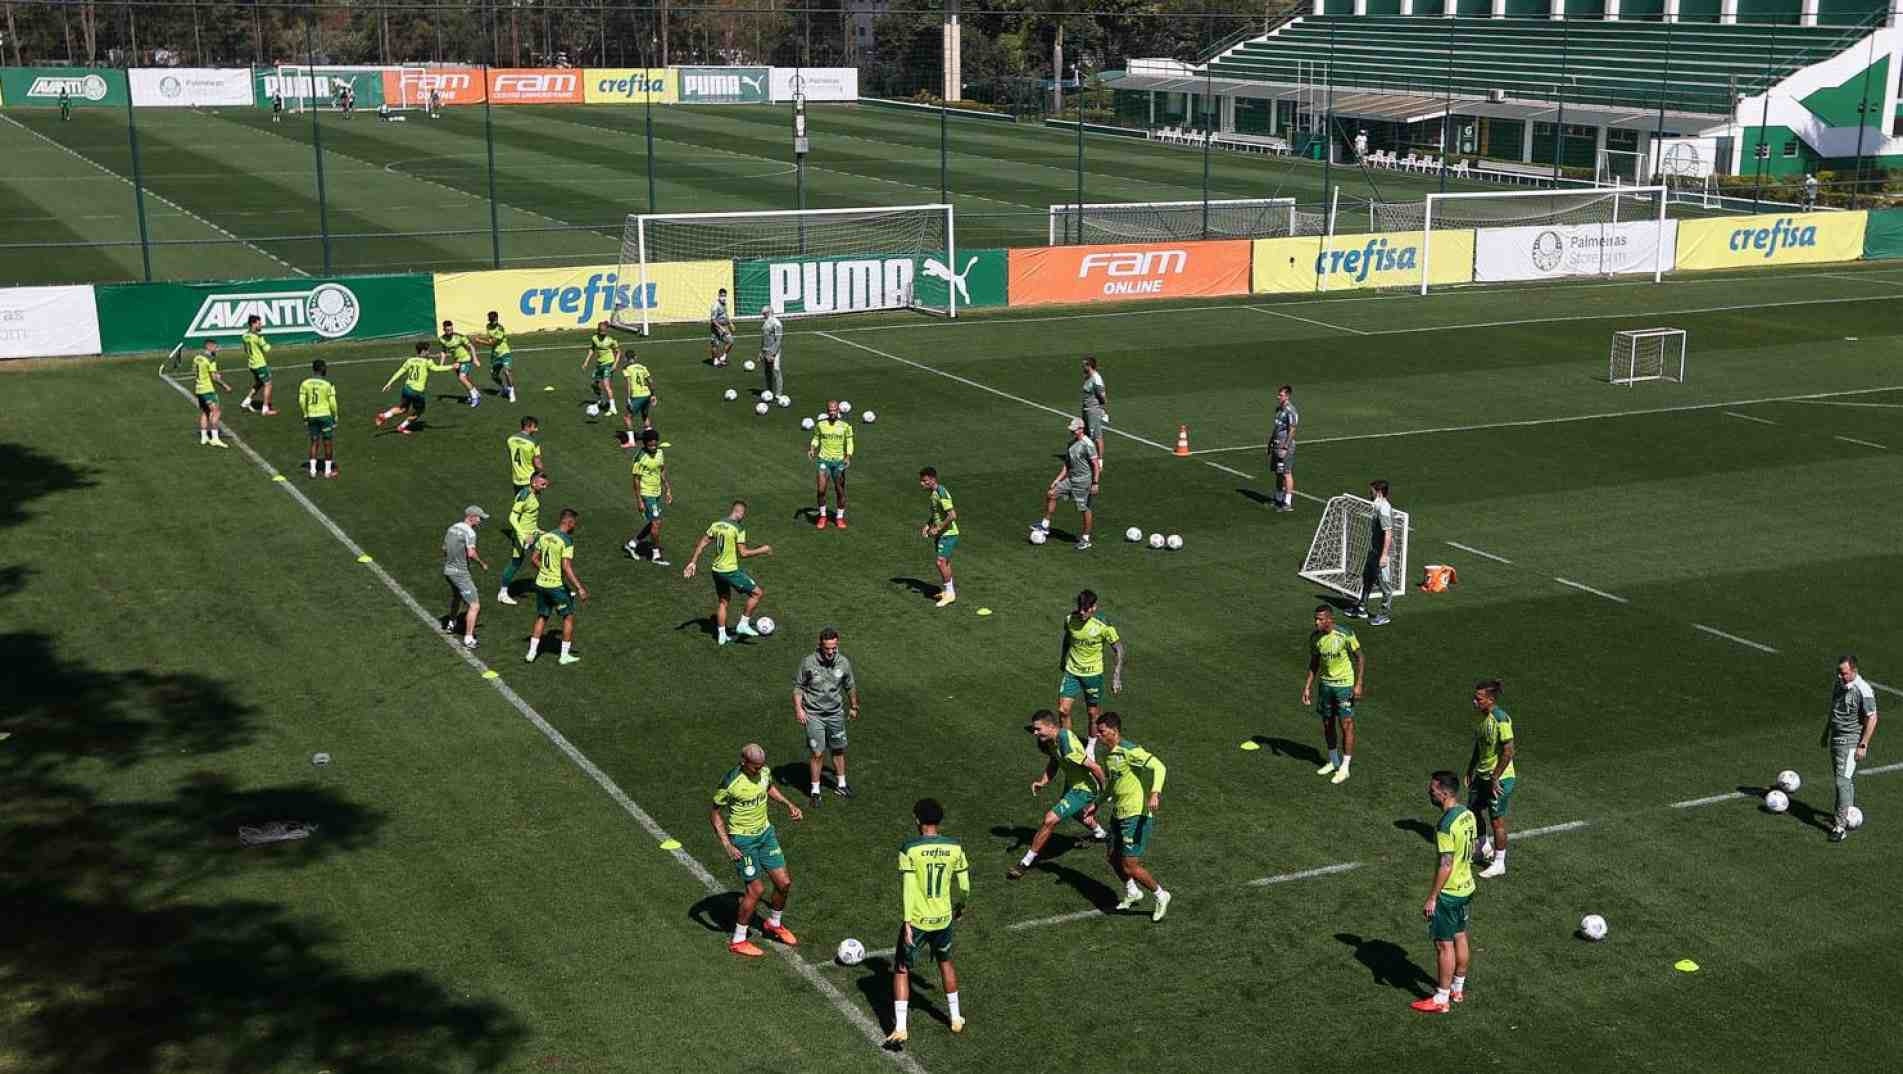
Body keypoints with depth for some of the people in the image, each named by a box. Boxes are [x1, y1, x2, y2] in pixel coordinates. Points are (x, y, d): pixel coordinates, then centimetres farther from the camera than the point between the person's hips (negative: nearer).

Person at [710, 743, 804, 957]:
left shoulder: (764, 771, -6)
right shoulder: (730, 783, -25)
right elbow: (715, 815, -13)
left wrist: (789, 804, 7)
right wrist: (727, 845, -20)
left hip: (765, 833, 6)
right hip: (742, 839, -6)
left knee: (784, 882, 6)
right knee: (756, 890, -5)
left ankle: (774, 924, 34)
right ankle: (738, 941, 13)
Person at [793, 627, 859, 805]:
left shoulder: (844, 663, -5)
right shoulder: (808, 662, -14)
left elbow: (850, 687, 12)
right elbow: (798, 686, -3)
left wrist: (853, 707, 22)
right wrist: (798, 709, -11)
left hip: (836, 713, 3)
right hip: (814, 715, -3)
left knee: (839, 750, 14)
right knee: (817, 753, -4)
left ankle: (840, 784, 32)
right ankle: (815, 790, 10)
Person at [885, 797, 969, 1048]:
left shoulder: (909, 849, -14)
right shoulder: (954, 848, -4)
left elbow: (907, 888, -17)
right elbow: (964, 886, 3)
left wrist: (907, 922, -16)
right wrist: (961, 907, 21)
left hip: (917, 921, -3)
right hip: (944, 919, 4)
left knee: (901, 970, 10)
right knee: (945, 962, 28)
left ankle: (899, 1028, 1)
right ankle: (956, 1019, 35)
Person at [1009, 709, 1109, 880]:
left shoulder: (1067, 745, -38)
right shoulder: (1050, 740, -10)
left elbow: (1095, 767, -32)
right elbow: (1053, 763, 8)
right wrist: (1042, 782, -8)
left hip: (1083, 790, -10)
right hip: (1071, 784, 10)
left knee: (1050, 819, -18)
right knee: (1075, 812, 37)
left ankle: (1026, 862, -5)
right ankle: (1100, 834, 68)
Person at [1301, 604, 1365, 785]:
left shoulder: (1345, 635, -19)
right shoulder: (1315, 638, -4)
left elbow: (1360, 657, -10)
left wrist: (1359, 684, -14)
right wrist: (1307, 686, 6)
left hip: (1344, 684, -5)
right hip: (1326, 684, 5)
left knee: (1346, 725, -5)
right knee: (1327, 724, 12)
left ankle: (1344, 768, 3)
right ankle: (1333, 762, 29)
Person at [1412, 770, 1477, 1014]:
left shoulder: (1446, 825, -27)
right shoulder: (1468, 815, 1)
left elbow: (1445, 866, -25)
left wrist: (1432, 898, -18)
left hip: (1448, 893, -9)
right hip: (1465, 886, 9)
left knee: (1444, 945, 2)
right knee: (1460, 937, 20)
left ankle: (1441, 1000, 11)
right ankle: (1458, 989, 33)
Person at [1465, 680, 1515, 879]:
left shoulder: (1501, 720, -24)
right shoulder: (1478, 716, 1)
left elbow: (1508, 752, -23)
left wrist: (1495, 778, -19)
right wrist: (1470, 771, 13)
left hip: (1500, 778, -8)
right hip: (1481, 774, 8)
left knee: (1497, 820, 3)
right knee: (1472, 810, 18)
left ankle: (1499, 864, 17)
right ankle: (1485, 849, 40)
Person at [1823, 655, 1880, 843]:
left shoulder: (1863, 690, -17)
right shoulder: (1837, 685, 7)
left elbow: (1872, 719, -15)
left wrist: (1863, 746, -16)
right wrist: (1825, 734, 25)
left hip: (1850, 742, -8)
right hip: (1835, 739, 8)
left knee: (1843, 781, -13)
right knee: (1843, 780, 16)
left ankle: (1841, 826, -12)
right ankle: (1850, 814, 31)